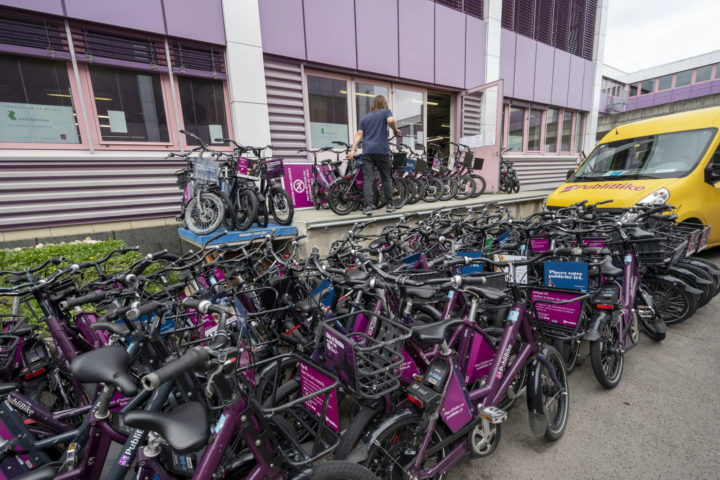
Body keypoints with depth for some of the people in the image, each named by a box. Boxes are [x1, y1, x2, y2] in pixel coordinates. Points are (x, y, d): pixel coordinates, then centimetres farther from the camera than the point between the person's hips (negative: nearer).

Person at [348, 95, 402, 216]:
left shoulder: (364, 118, 20)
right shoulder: (386, 112, 10)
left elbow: (359, 134, 9)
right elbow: (391, 120, -12)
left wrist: (352, 150, 3)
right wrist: (396, 131, 5)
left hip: (367, 152, 2)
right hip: (382, 151, -2)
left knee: (368, 180, -4)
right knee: (386, 178, 10)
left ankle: (368, 206, -12)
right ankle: (389, 204, 13)